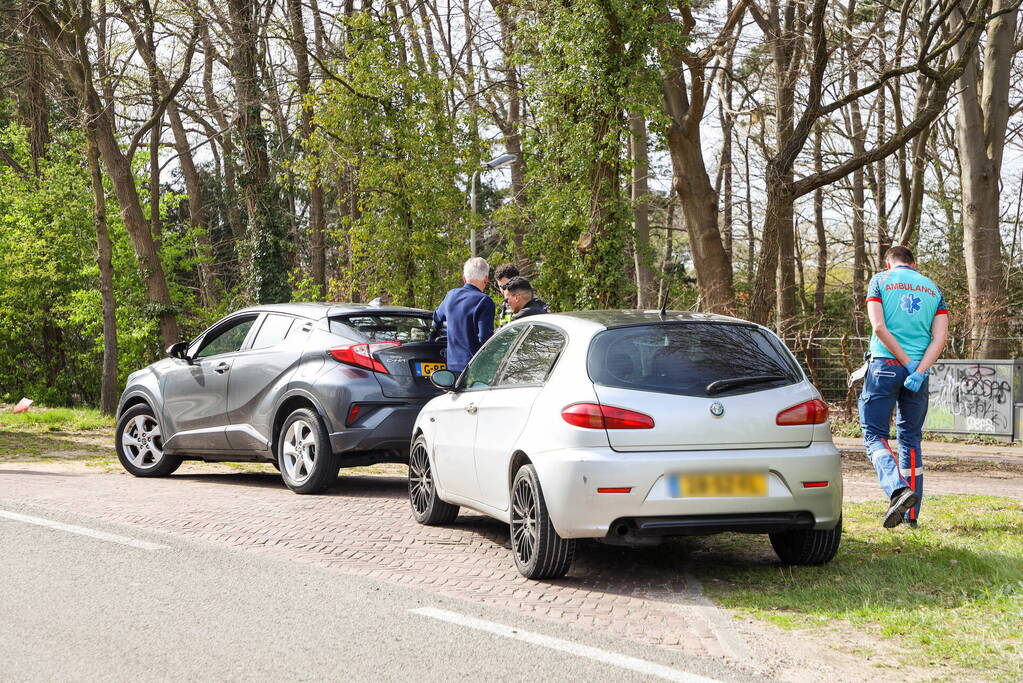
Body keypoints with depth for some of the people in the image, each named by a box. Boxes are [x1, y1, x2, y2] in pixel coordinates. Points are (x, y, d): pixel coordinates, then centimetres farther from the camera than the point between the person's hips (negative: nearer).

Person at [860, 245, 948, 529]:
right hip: (918, 370, 4)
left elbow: (879, 327, -9)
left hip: (885, 365, -4)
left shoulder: (881, 280, 5)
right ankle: (911, 514, 12)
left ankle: (898, 489, -26)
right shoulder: (934, 289, 15)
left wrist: (908, 363, -9)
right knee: (910, 439, 13)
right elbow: (940, 338, 0)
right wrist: (919, 372, -9)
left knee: (874, 434, -1)